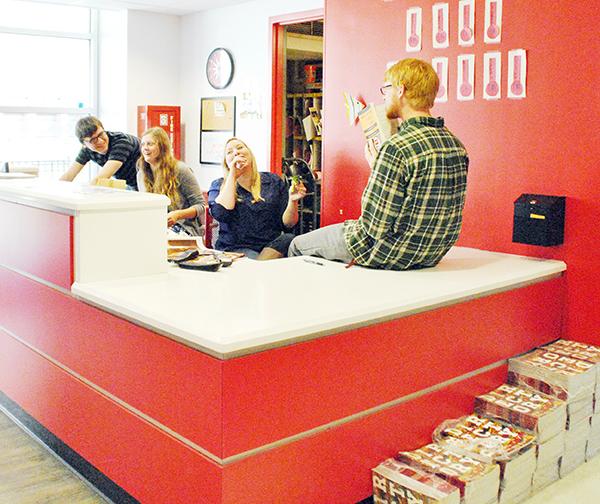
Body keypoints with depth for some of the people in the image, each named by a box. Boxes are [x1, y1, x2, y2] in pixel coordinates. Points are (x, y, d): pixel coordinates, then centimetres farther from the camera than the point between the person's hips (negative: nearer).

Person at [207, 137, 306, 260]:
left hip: (273, 245, 4)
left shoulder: (273, 181, 11)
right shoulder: (218, 185, 9)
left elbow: (287, 224, 7)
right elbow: (220, 214, -14)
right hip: (236, 248, -4)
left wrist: (293, 201, -13)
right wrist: (232, 175, -5)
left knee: (290, 239, -28)